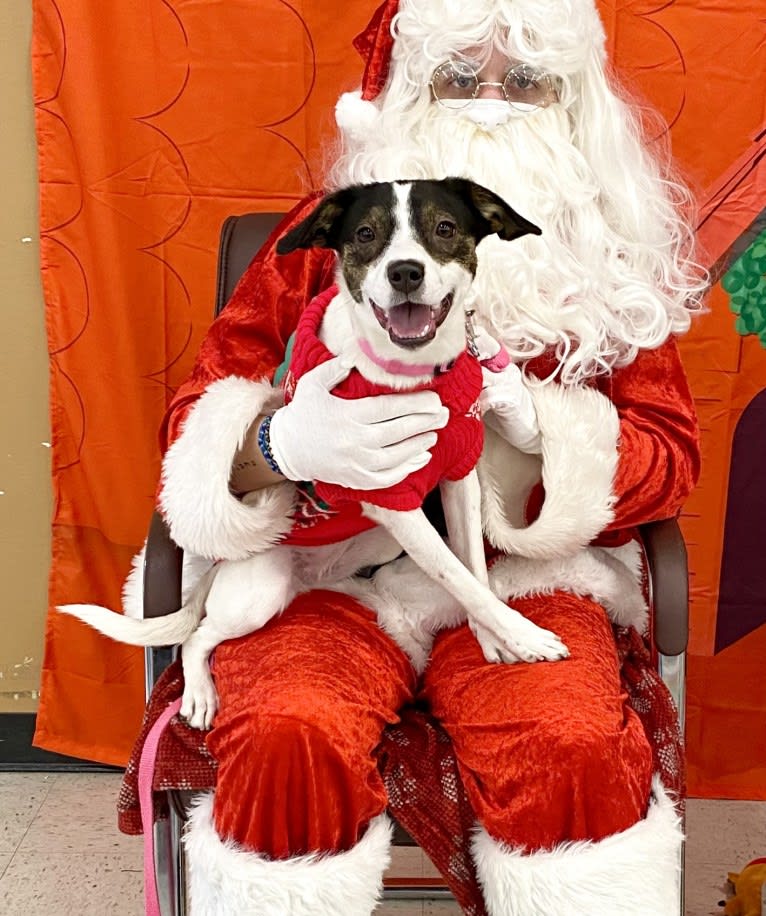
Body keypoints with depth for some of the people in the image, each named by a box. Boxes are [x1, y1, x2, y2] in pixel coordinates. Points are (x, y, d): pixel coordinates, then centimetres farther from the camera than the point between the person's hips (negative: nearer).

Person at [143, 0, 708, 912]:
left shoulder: (611, 259, 7)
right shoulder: (326, 231, 4)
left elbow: (669, 458, 3)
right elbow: (196, 421, 2)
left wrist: (534, 417, -17)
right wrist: (284, 445, -23)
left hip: (523, 575, 1)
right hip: (329, 570, 0)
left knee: (573, 750, -28)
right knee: (287, 741, -28)